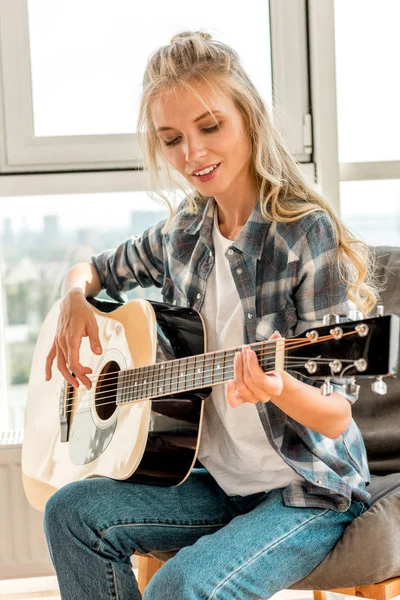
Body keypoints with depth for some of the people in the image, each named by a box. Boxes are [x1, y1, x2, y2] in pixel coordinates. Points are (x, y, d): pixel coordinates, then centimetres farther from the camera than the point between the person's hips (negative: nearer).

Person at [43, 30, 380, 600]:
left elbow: (336, 415, -17)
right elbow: (96, 269, 22)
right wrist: (75, 300, -2)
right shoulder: (184, 233, 2)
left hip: (310, 490, -6)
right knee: (71, 512, -13)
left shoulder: (307, 234, -17)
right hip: (223, 479, 6)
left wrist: (279, 389, -40)